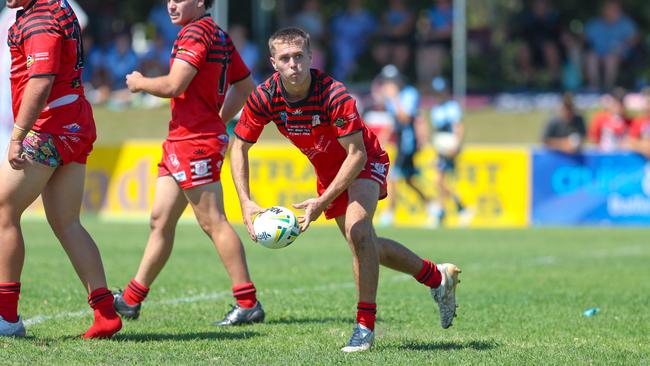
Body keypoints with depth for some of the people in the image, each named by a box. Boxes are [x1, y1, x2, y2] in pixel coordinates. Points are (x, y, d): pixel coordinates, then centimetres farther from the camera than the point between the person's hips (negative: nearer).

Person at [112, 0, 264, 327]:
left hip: (195, 142, -10)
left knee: (213, 222, -8)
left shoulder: (195, 33, -14)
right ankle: (131, 300, 18)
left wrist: (139, 83, -3)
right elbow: (245, 85, 23)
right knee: (161, 220, 12)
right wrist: (218, 120, 22)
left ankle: (248, 304, -6)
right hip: (180, 141, 10)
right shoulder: (219, 36, 16)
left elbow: (173, 85, -22)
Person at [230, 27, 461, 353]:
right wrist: (246, 202, -22)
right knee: (368, 246, 14)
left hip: (364, 163, -6)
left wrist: (322, 202, -37)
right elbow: (239, 146, -11)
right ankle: (438, 277, 38)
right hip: (326, 169, 6)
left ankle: (365, 325, -19)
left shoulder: (333, 94, -36)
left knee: (357, 229, -29)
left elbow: (357, 155, -32)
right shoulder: (264, 97, -23)